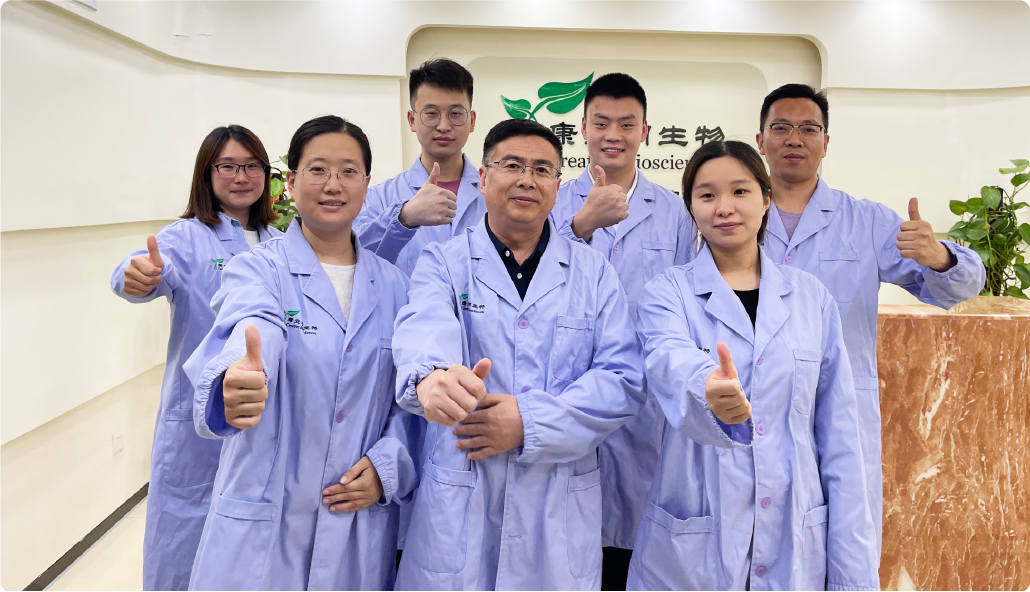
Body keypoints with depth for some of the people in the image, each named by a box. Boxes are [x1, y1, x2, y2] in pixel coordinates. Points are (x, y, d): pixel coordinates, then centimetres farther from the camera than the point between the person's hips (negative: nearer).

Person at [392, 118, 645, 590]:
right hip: (457, 508, -1)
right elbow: (424, 329, -20)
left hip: (561, 507, 1)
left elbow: (624, 380, -3)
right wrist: (432, 375, -44)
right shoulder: (443, 263, 1)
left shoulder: (593, 272, 5)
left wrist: (530, 422, -15)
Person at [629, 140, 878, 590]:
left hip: (796, 546, 2)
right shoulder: (668, 292, -4)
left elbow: (838, 434, 3)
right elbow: (670, 363, -26)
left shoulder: (811, 297, 3)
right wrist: (709, 392, -49)